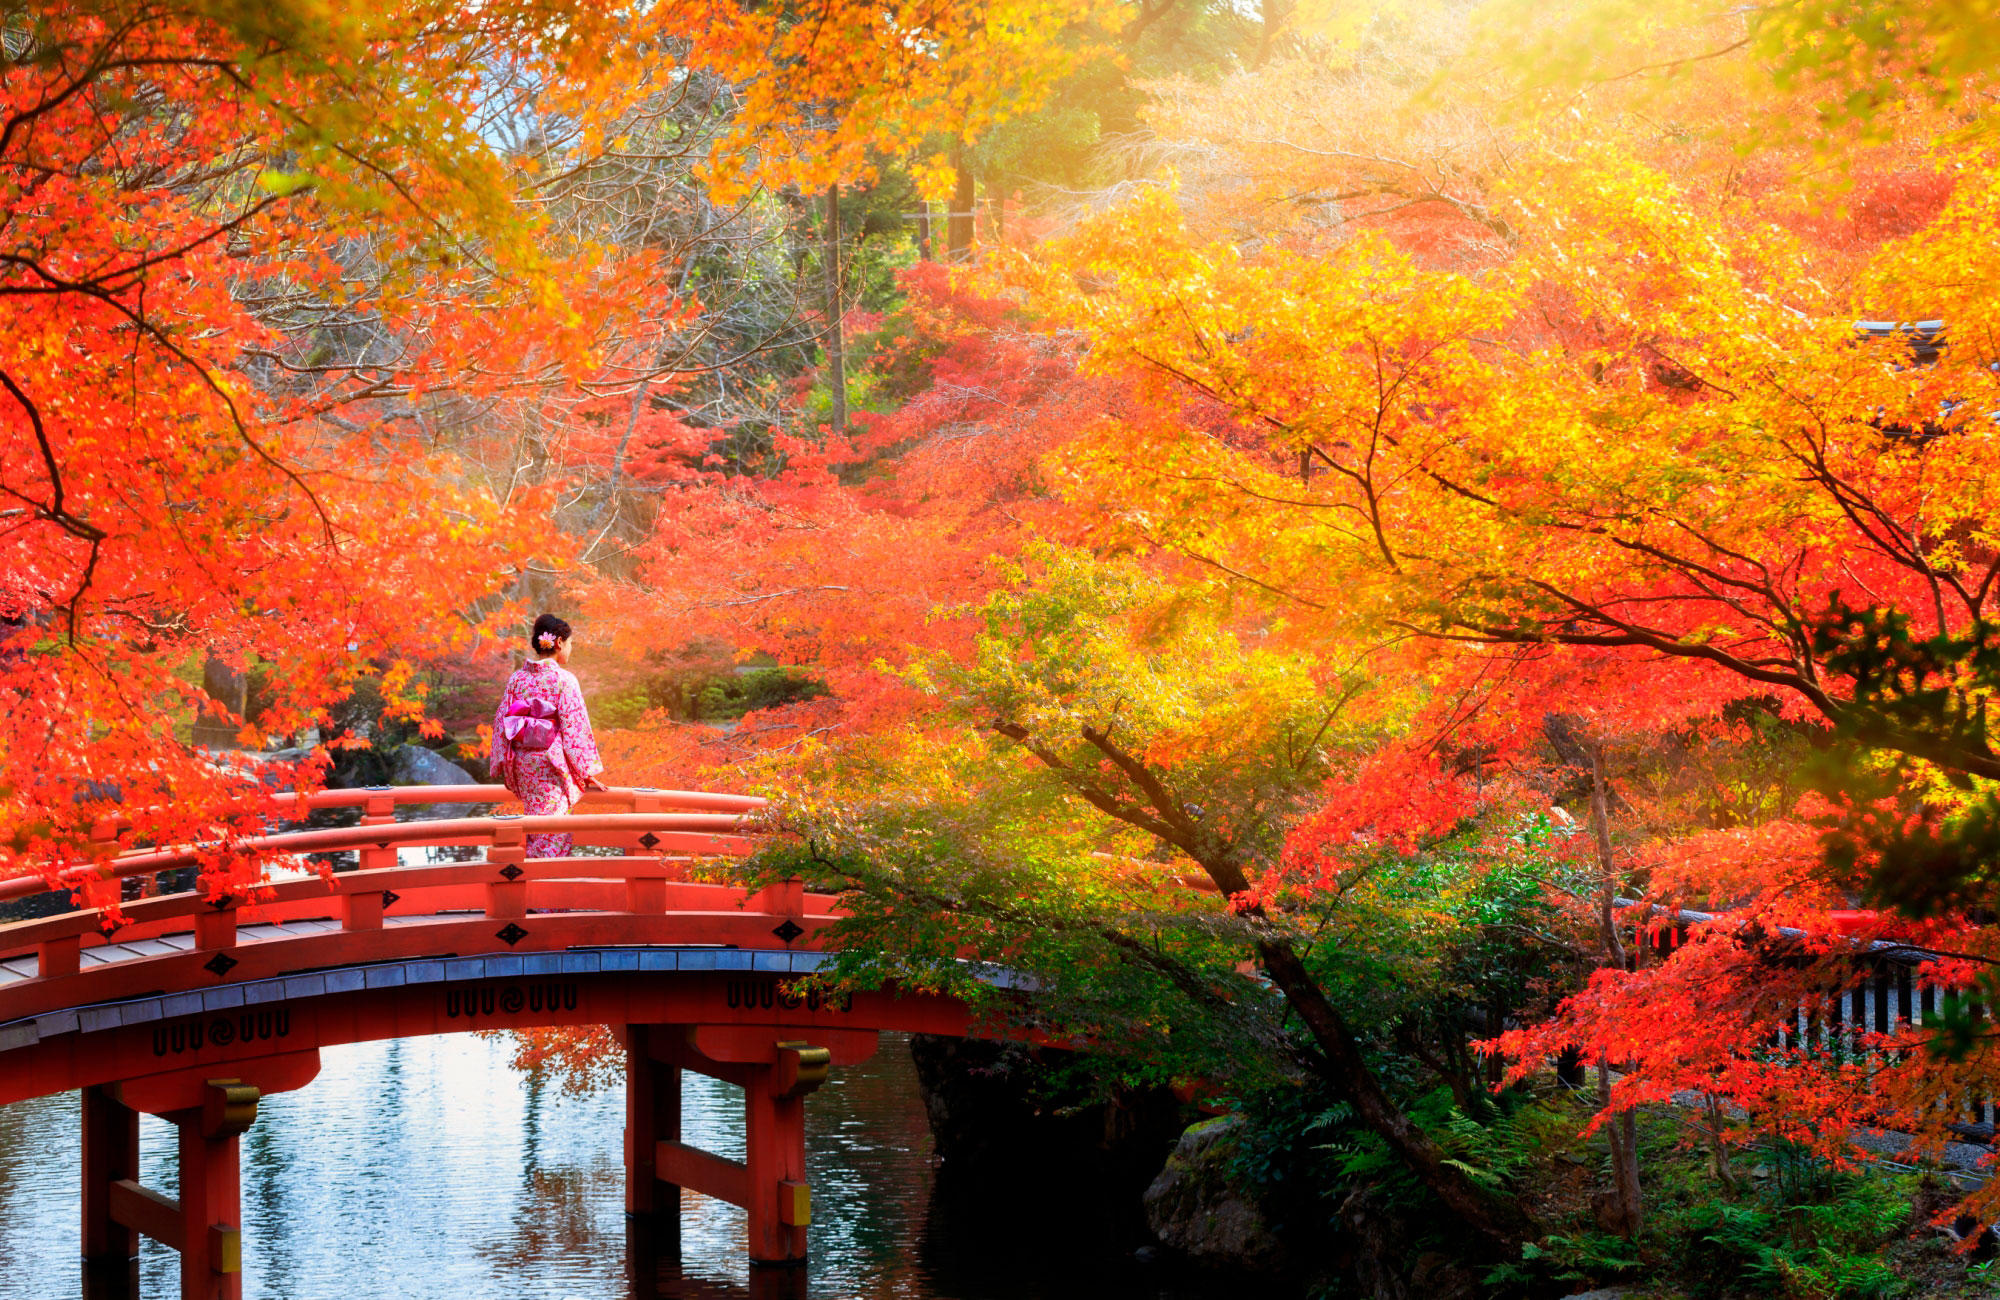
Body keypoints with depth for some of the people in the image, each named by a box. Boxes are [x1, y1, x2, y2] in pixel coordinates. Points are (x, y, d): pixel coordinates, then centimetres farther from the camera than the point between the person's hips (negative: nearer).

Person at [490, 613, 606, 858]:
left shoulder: (517, 678, 4)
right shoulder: (563, 680, -12)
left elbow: (502, 722, 7)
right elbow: (574, 728, -11)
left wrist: (502, 765, 16)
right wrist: (586, 773, -4)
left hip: (522, 765, 6)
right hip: (552, 765, -6)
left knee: (535, 832, 17)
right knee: (554, 837, -1)